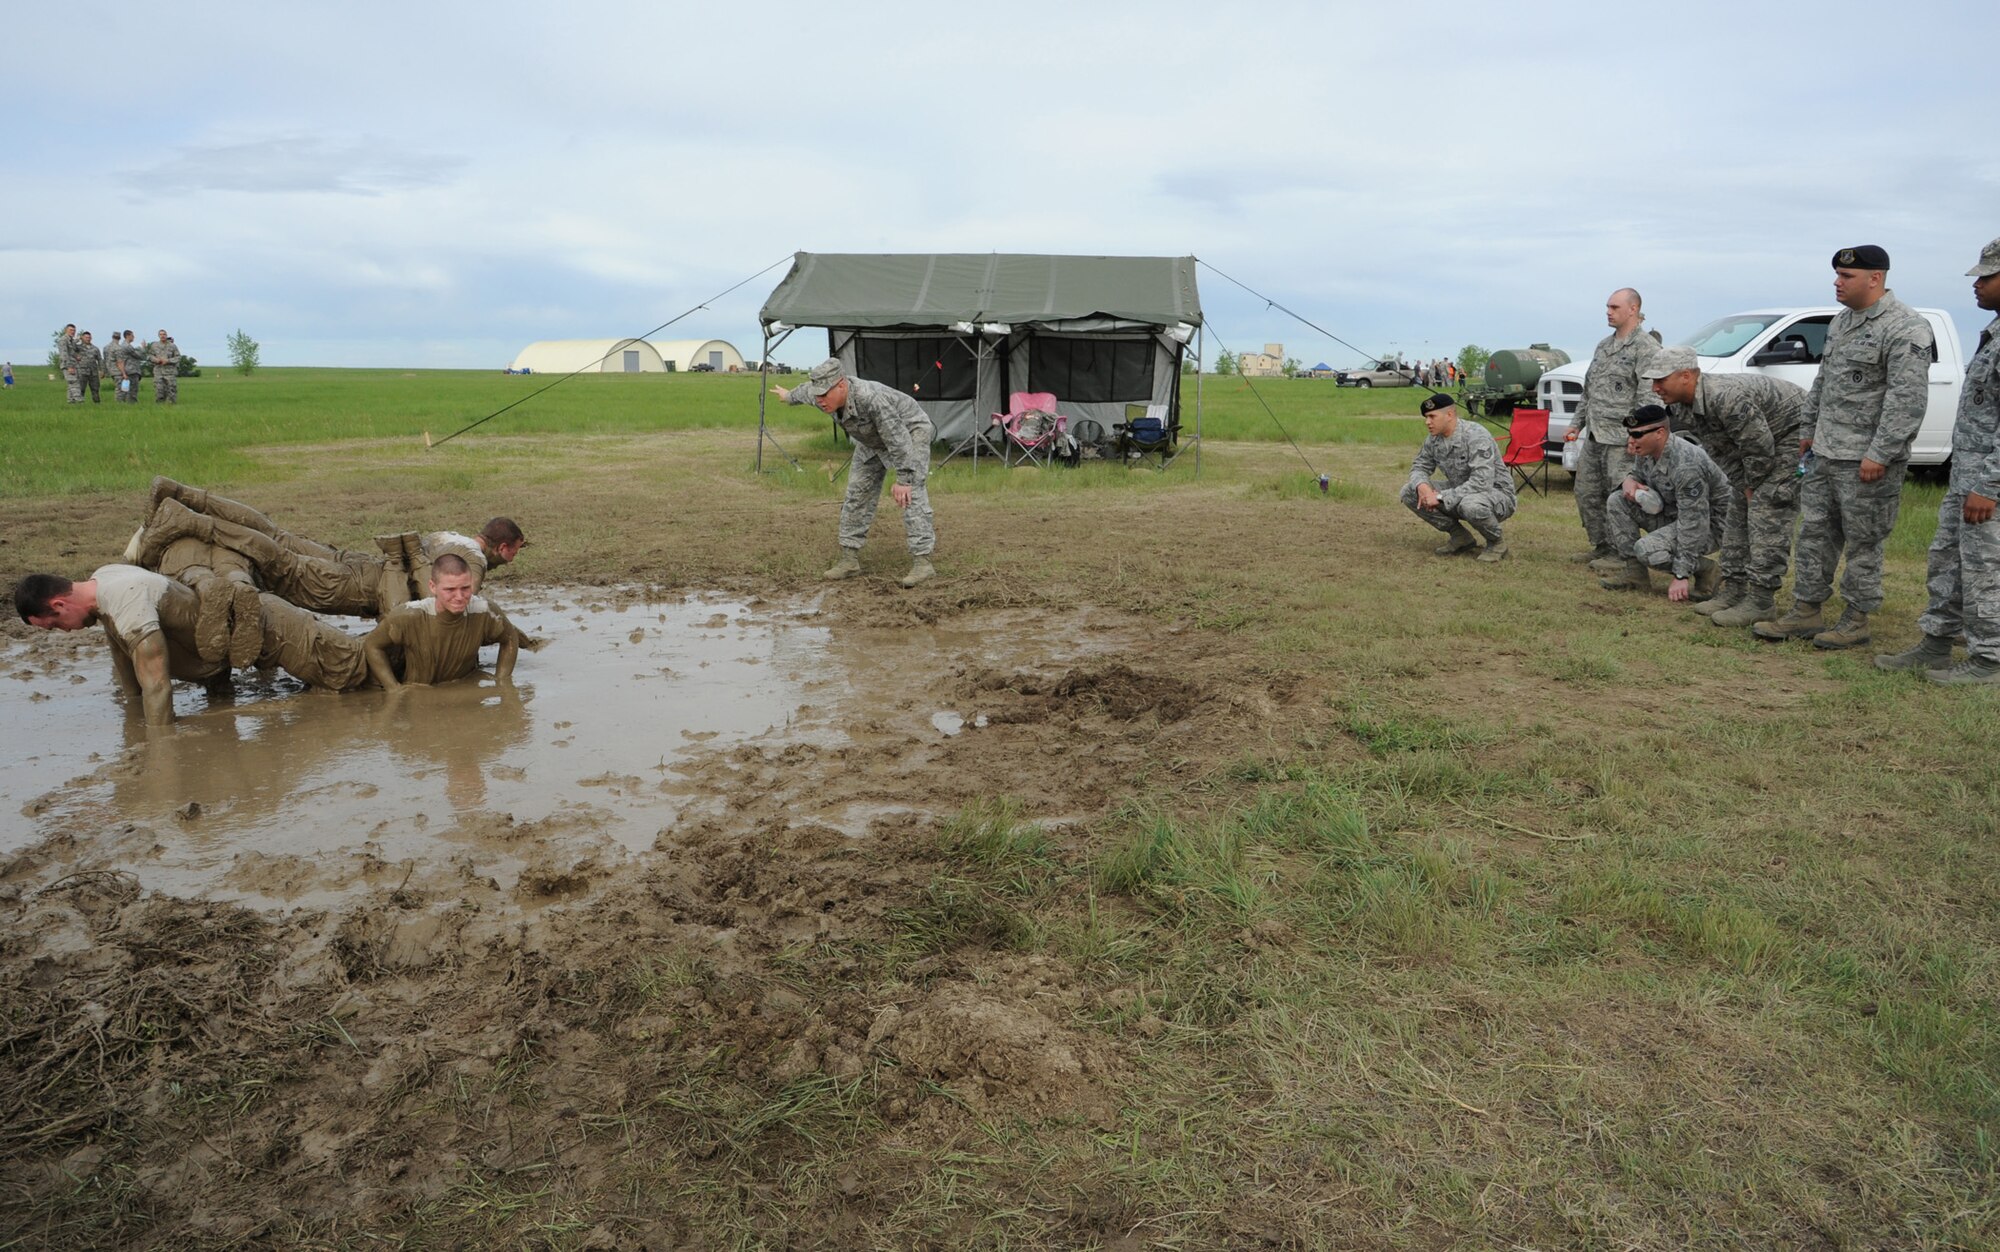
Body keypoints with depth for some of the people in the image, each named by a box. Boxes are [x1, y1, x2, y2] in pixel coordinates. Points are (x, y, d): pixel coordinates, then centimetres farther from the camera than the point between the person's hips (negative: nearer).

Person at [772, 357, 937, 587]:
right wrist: (789, 396, 29)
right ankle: (849, 558, 10)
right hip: (872, 440, 8)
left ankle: (922, 562, -25)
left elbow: (898, 441, -39)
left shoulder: (872, 399, -42)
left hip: (910, 431, -8)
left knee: (911, 493, -22)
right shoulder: (825, 394, -18)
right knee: (858, 493, 4)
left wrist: (903, 480, -37)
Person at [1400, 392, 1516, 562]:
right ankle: (1460, 537, 4)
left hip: (1495, 493, -7)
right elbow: (1419, 466, 8)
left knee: (1471, 505, -42)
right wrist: (1422, 486, -18)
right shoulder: (1434, 439, -3)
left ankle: (1497, 542, -8)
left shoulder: (1475, 436, -25)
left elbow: (1482, 482, -33)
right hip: (1459, 494, 7)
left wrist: (1441, 497, -32)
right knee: (1409, 492, -7)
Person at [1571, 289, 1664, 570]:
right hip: (1594, 436, 9)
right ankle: (1601, 547, 23)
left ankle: (1620, 554, 5)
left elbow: (1649, 399, -15)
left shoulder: (1646, 348, -9)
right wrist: (1577, 423, 19)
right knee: (1586, 493, 11)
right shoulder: (1603, 345, 17)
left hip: (1621, 439, -8)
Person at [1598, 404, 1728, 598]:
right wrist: (1629, 481, -11)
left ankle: (1703, 569, -4)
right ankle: (1633, 571, -1)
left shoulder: (1685, 464, -32)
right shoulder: (1645, 452, -6)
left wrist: (1681, 576, -32)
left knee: (1647, 549, -31)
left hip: (1709, 525, -9)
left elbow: (1693, 525, -32)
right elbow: (1637, 474, 18)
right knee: (1616, 501, -3)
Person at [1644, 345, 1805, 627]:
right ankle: (1734, 590, 15)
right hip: (1758, 439, 10)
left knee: (1767, 513, -15)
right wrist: (1744, 486, -2)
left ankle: (1761, 602, -13)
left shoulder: (1726, 398, -36)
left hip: (1795, 434, -10)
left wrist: (1752, 486, -13)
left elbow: (1760, 448, -29)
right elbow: (1721, 452, 4)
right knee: (1738, 512, 9)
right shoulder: (1680, 407, -6)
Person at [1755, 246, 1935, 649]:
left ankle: (1856, 620, 11)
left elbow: (1908, 398, -20)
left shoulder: (1904, 328, -15)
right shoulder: (1842, 321, 13)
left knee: (1863, 542, 1)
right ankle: (1805, 613, 19)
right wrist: (1808, 428, 21)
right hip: (1825, 454, 9)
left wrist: (1879, 453, -23)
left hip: (1866, 461, -9)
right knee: (1814, 533, 11)